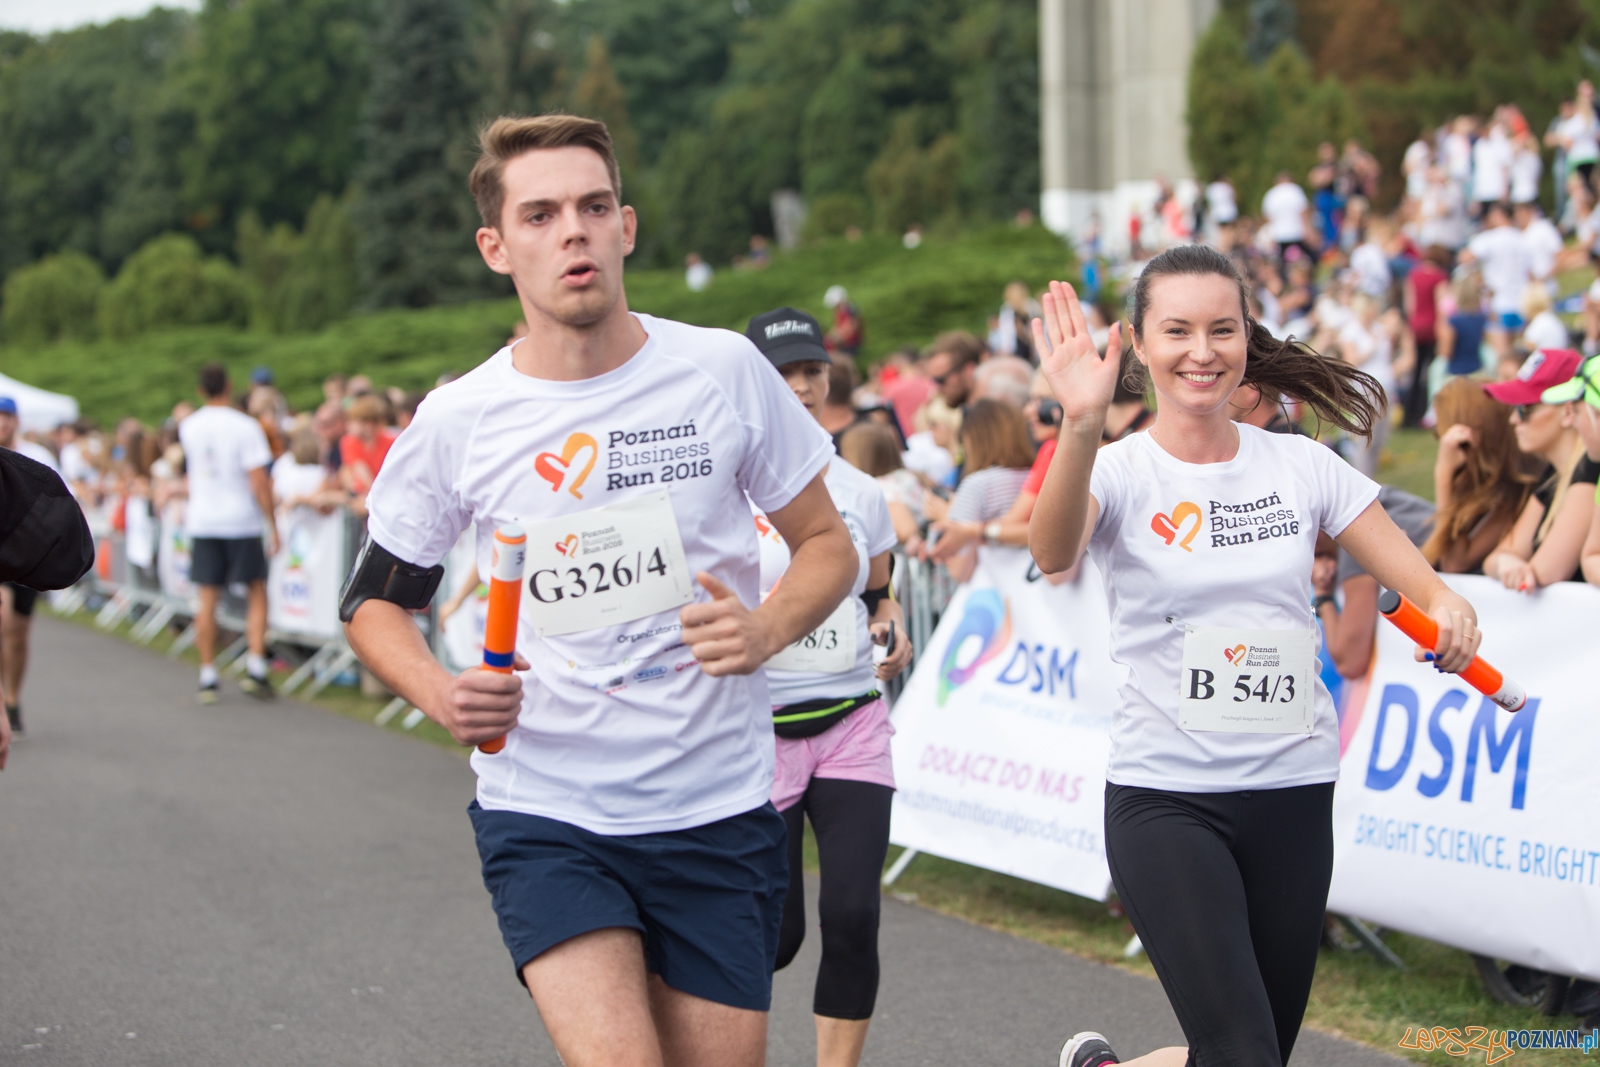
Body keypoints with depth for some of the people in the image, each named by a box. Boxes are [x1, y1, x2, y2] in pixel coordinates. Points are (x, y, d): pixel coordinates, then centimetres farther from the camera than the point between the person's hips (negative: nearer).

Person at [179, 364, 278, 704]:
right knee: (257, 591, 8)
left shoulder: (189, 427, 3)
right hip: (241, 521, -3)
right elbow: (259, 481, -15)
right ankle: (255, 667, -4)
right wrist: (272, 525, -9)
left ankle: (207, 677, 5)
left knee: (208, 599, 5)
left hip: (201, 521, 3)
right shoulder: (244, 426, -11)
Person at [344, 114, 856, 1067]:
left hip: (719, 810, 1)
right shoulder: (456, 421, -2)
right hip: (544, 816, -1)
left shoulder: (724, 370, -2)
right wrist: (441, 695, -11)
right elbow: (376, 601, 10)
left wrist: (769, 628, -14)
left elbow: (828, 543, 8)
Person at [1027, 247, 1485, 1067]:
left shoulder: (1304, 465, 5)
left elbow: (1423, 585, 6)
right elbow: (1052, 553, -27)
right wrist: (1082, 427, -44)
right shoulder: (1120, 471, -5)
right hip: (1165, 798, -4)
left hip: (1294, 794, 4)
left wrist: (1450, 612, -18)